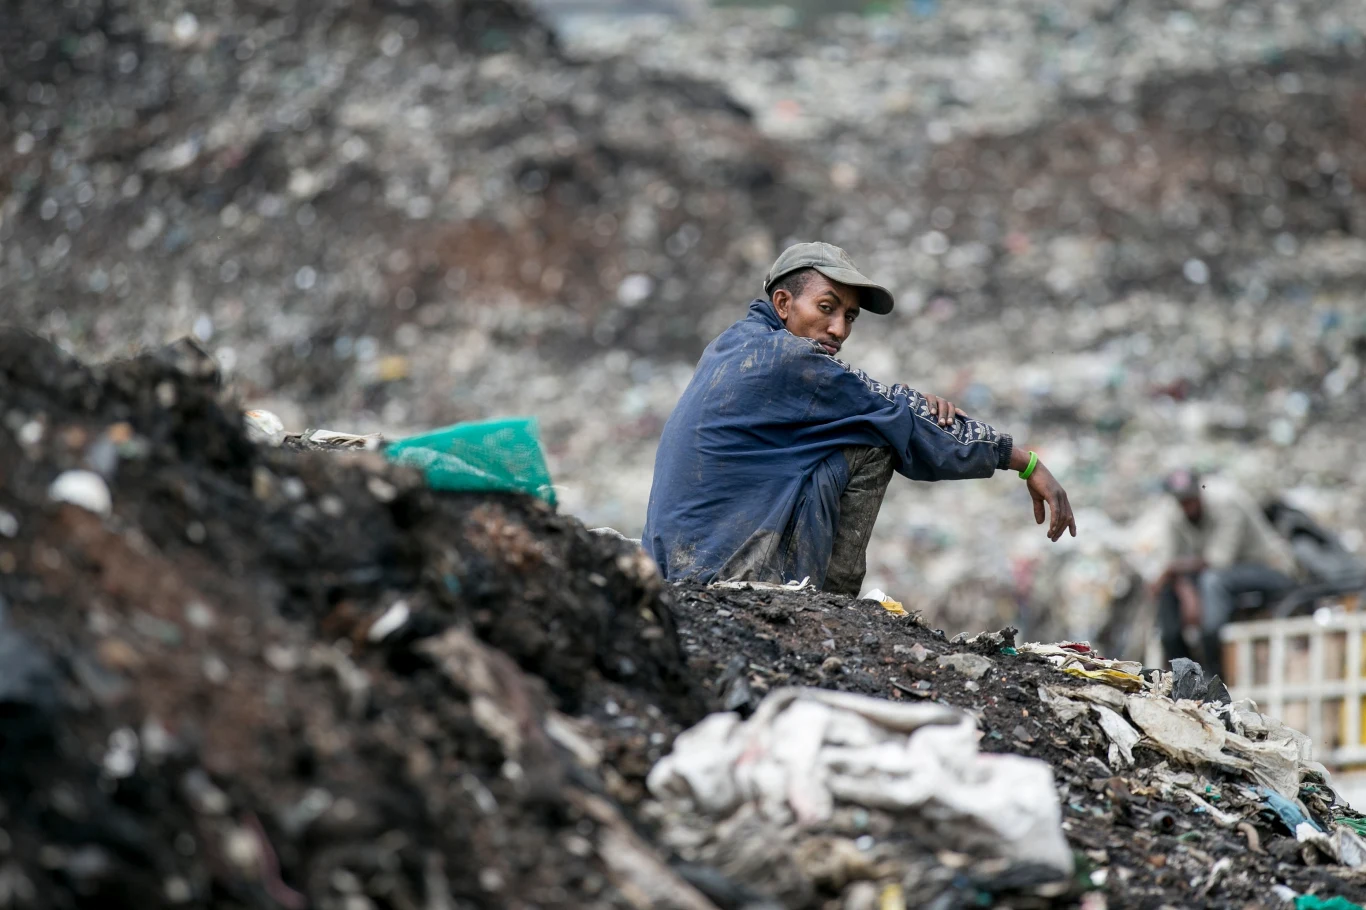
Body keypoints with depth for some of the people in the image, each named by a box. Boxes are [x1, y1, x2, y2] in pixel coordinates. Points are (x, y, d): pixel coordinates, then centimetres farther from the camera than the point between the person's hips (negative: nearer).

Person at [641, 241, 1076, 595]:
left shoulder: (735, 345, 15)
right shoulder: (786, 359, -13)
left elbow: (858, 392, 20)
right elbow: (896, 417, -7)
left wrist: (918, 404, -1)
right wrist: (1028, 464, 1)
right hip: (737, 575, -10)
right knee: (872, 439, -4)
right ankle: (836, 594, 1)